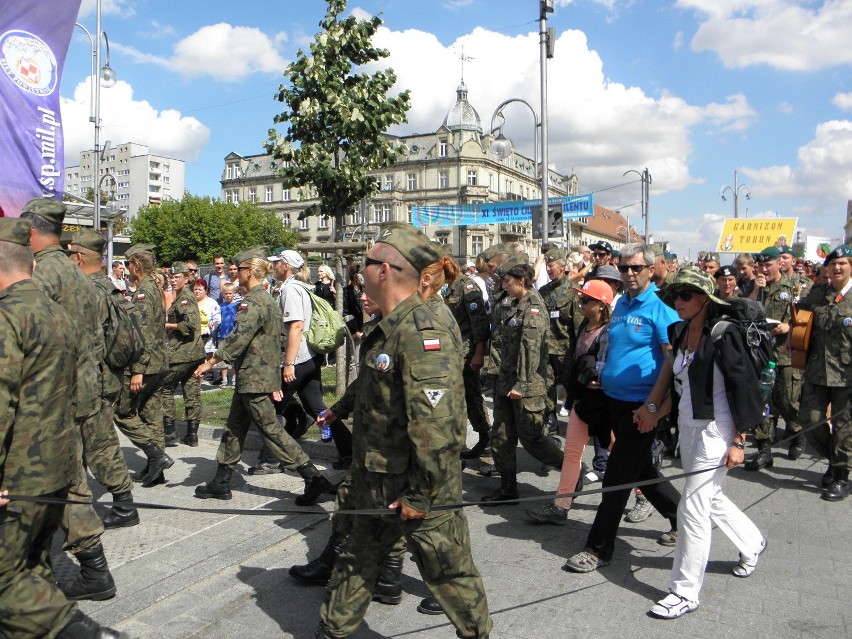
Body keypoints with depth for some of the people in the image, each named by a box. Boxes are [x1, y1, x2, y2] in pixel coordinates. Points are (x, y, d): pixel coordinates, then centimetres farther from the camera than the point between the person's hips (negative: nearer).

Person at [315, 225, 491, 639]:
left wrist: (421, 496, -24)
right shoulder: (387, 328, 8)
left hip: (423, 491, -9)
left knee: (450, 575, 9)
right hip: (380, 488, 9)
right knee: (355, 566, 21)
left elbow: (436, 426, -29)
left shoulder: (422, 333, -25)